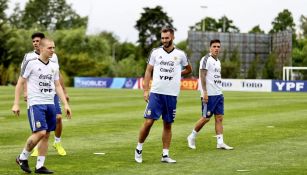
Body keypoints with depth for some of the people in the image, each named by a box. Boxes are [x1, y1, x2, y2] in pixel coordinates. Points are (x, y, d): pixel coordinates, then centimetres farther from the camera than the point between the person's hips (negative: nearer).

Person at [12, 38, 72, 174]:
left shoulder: (54, 66, 12)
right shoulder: (31, 63, -5)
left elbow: (57, 86, 18)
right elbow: (20, 83, -2)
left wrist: (65, 104, 11)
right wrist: (16, 104, -7)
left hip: (50, 104, 6)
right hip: (35, 103, -6)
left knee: (46, 135, 3)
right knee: (40, 132, -17)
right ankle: (22, 158, 4)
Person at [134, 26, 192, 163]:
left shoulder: (180, 54, 4)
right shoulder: (155, 52, 4)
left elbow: (188, 69, 21)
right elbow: (148, 71, 6)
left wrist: (175, 74, 9)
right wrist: (145, 90, -1)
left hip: (172, 95, 1)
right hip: (156, 93, -1)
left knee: (168, 125, 5)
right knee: (149, 121, -6)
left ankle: (165, 155, 11)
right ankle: (139, 149, 10)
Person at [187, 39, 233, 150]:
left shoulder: (218, 61, 17)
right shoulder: (206, 59, -9)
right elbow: (202, 76, -14)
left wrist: (219, 92, 18)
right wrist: (204, 92, -20)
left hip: (218, 94, 8)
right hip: (209, 95, -8)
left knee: (219, 118, 3)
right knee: (206, 118, -4)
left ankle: (220, 143, 2)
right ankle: (192, 137, 13)